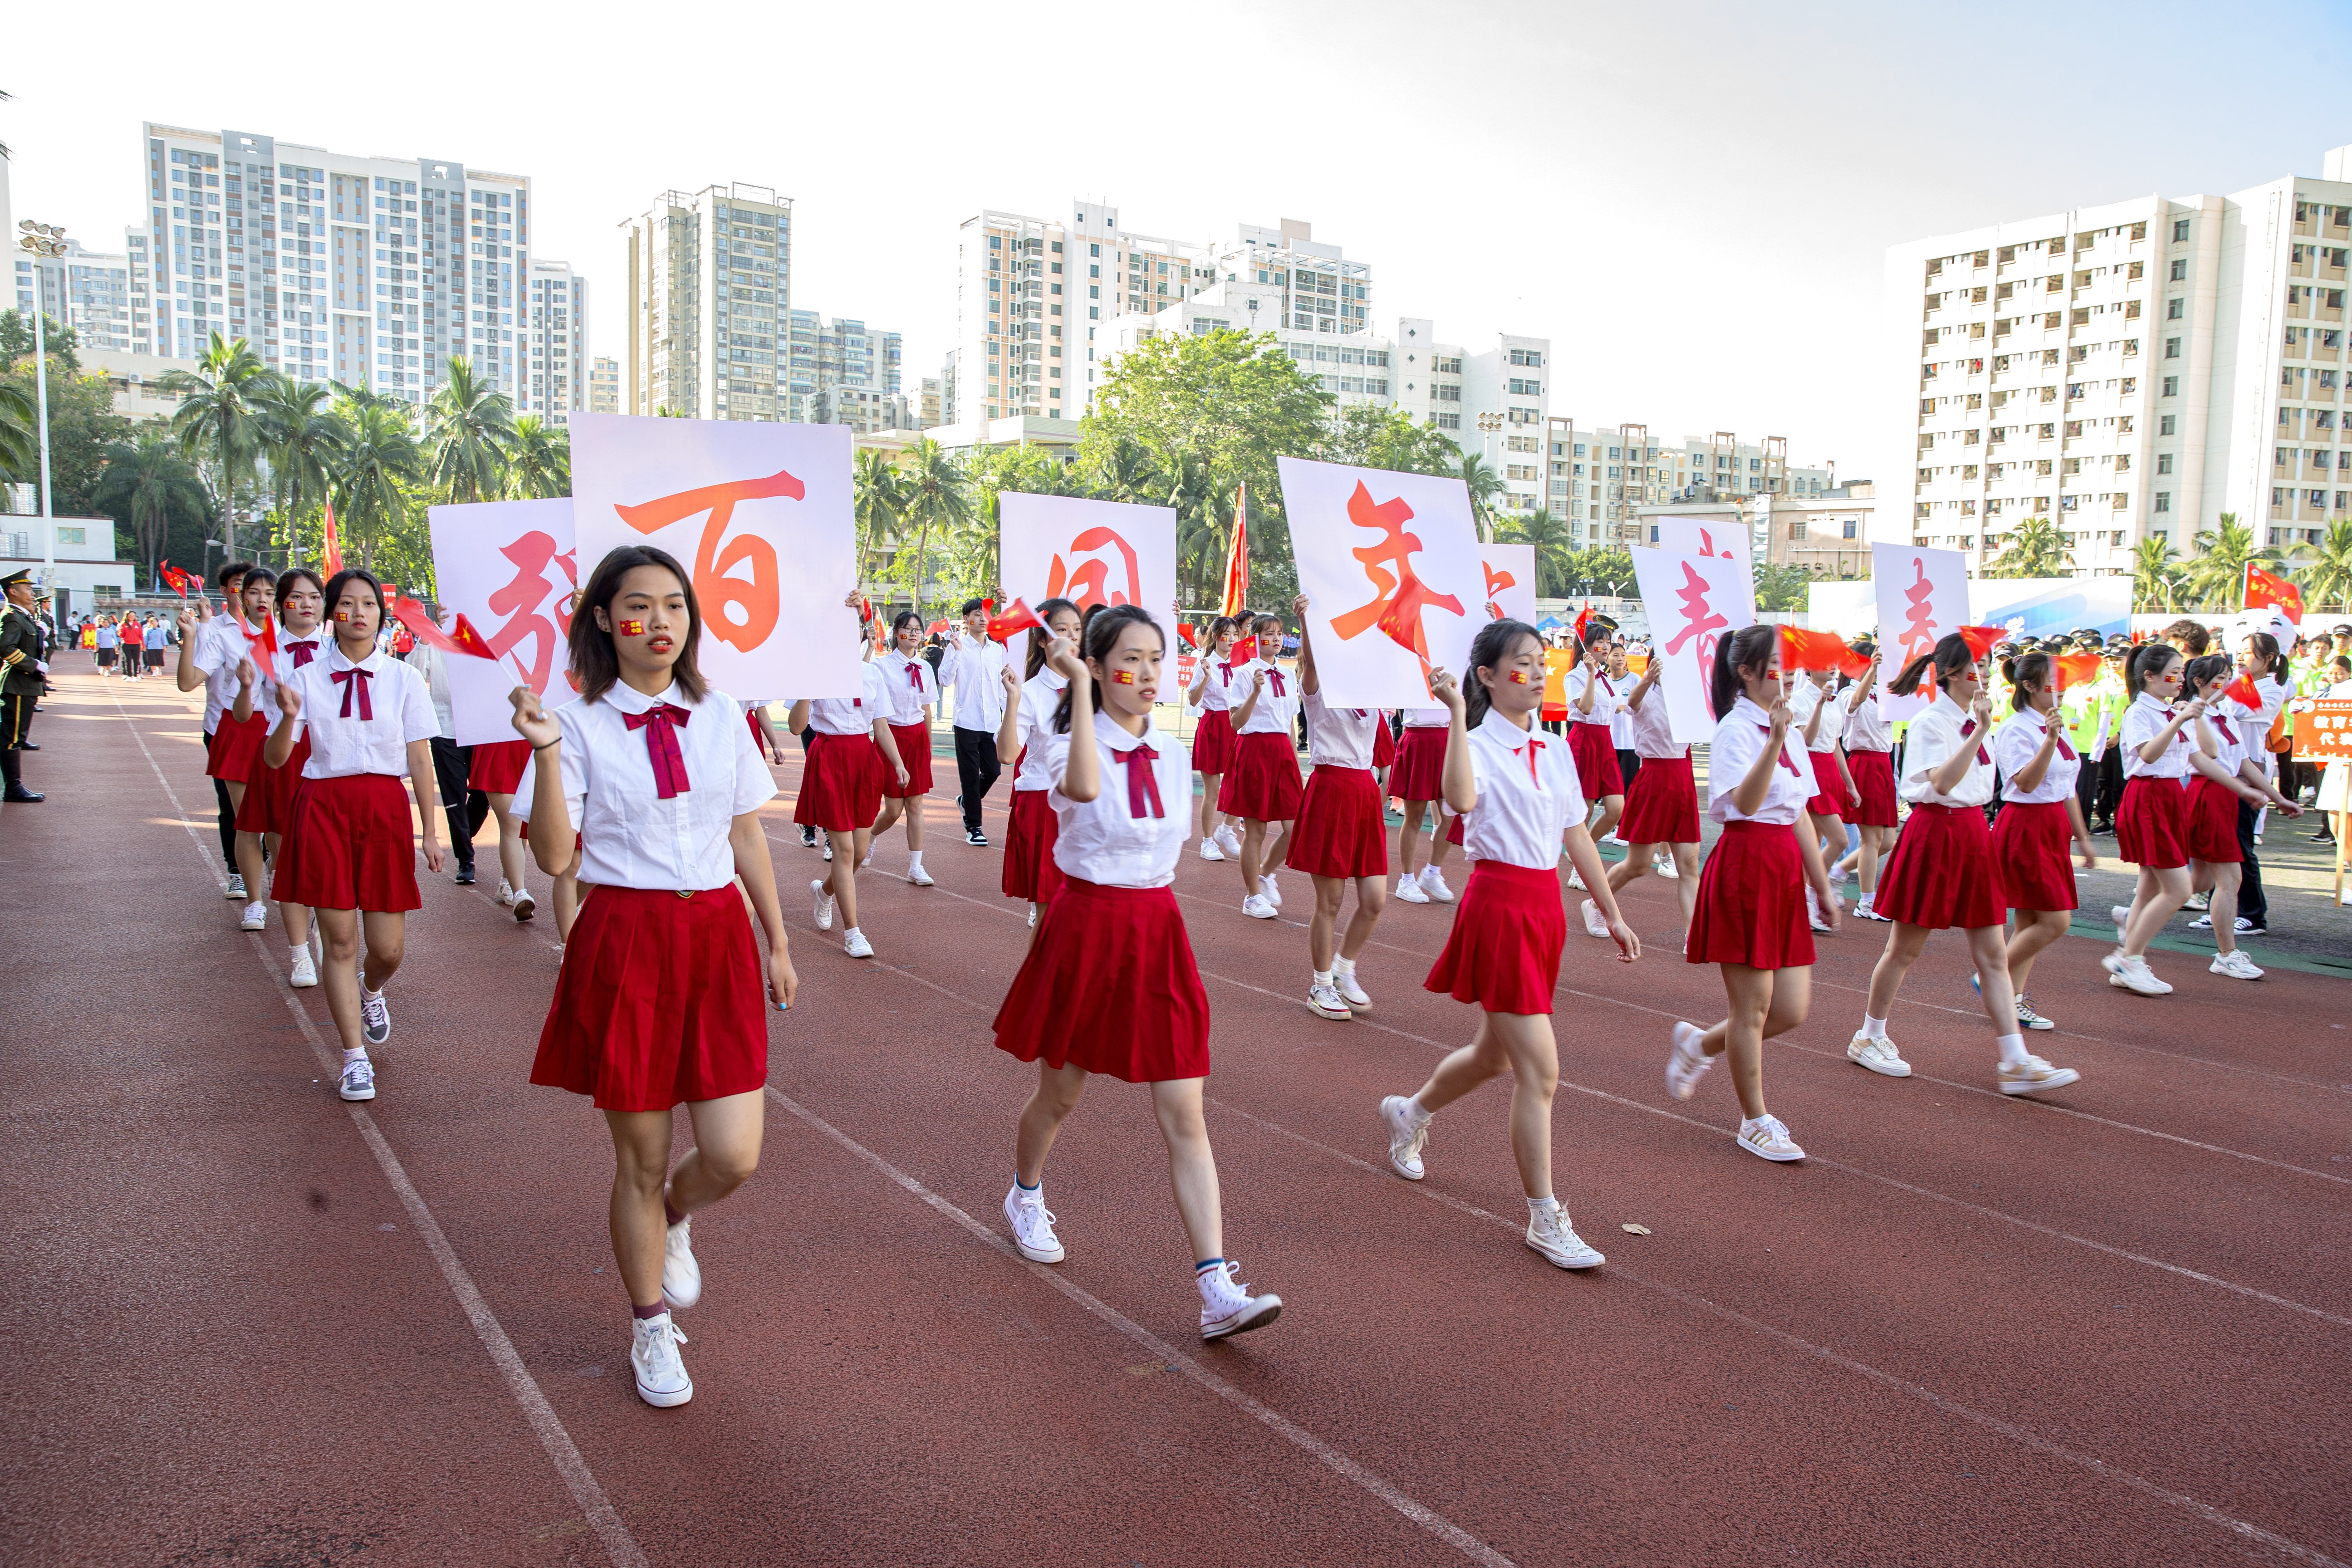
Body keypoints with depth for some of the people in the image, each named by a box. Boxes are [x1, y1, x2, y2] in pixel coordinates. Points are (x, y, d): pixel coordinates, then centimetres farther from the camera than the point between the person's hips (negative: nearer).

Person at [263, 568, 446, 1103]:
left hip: (385, 807, 0)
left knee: (388, 947, 2)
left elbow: (420, 760, 4)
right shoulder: (307, 678, 4)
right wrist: (289, 715, -18)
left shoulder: (402, 679, 4)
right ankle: (354, 1057, 14)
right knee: (339, 942, 1)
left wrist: (431, 832, 3)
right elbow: (275, 759, 2)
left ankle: (371, 991, 40)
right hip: (323, 805, 0)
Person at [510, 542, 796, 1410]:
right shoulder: (580, 724, -4)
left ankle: (675, 1219, 36)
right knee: (641, 1159, 9)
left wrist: (778, 943, 14)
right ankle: (651, 1328, 33)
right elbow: (554, 857, -10)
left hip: (718, 935, 3)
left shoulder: (719, 717, 5)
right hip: (624, 939, -2)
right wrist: (545, 753, -21)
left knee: (733, 1156, -2)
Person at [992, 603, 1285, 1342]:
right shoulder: (1068, 745, -10)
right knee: (1060, 1093, 16)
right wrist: (1079, 687, -32)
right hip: (1085, 925, -3)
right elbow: (1085, 788, -35)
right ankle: (1025, 1197, 48)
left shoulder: (1173, 755, 5)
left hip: (1157, 929, 3)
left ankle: (1218, 1291, -5)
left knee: (1184, 1116, -4)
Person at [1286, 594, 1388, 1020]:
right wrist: (1304, 619, -41)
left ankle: (1344, 971, 26)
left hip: (1365, 792, 6)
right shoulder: (1319, 689, -3)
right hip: (1330, 787, -6)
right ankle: (1320, 986, 17)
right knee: (1330, 901, 1)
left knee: (1375, 901, 4)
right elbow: (1310, 657, -23)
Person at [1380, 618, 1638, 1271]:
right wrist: (1457, 714, -33)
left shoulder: (1555, 751, 11)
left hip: (1545, 904, 8)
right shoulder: (1478, 745, -11)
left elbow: (1576, 836, 16)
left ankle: (1409, 1113, 48)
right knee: (1539, 1070, -7)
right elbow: (1462, 800, -35)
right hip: (1499, 903, -8)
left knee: (1495, 1055, 20)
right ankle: (1546, 1221, 4)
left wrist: (1613, 915, 16)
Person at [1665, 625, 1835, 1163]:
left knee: (1793, 1009, 7)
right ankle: (1756, 1122, 17)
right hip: (1745, 865, -8)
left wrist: (1823, 887, 20)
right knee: (1754, 1006, 2)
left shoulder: (1785, 729, 15)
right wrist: (1775, 739, -37)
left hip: (1785, 870, 8)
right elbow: (1745, 803, -28)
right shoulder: (1736, 730, -11)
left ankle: (1699, 1043, 31)